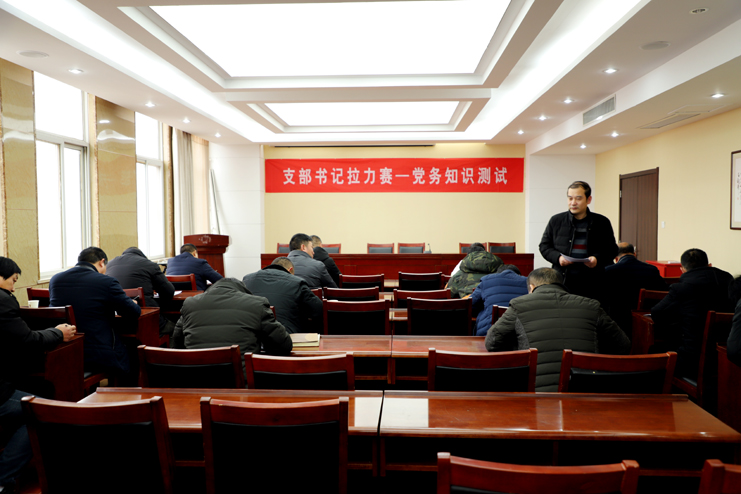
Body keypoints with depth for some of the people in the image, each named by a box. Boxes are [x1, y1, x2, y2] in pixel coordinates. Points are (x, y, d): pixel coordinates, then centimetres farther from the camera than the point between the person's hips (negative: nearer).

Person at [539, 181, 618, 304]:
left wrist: (598, 259, -9)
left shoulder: (602, 223, 8)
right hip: (561, 282, 0)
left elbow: (612, 249, 11)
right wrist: (558, 257, -8)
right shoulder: (556, 220, 9)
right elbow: (544, 246, 11)